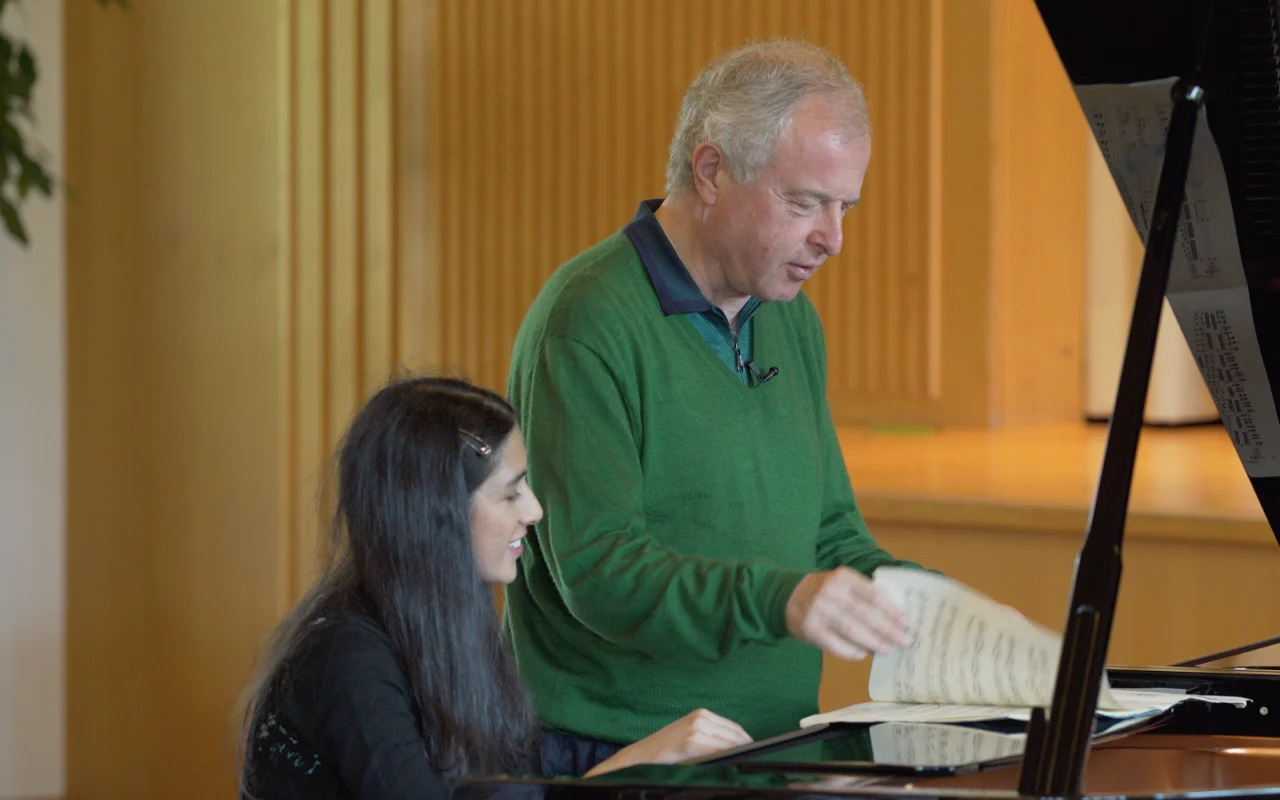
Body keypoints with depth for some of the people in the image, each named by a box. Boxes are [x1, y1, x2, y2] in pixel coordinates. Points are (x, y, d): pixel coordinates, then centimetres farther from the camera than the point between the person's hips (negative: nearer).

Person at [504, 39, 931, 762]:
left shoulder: (794, 320, 17)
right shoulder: (586, 322, -11)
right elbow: (596, 565, -18)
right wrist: (776, 600, -32)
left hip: (776, 756, 8)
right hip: (613, 758, -7)